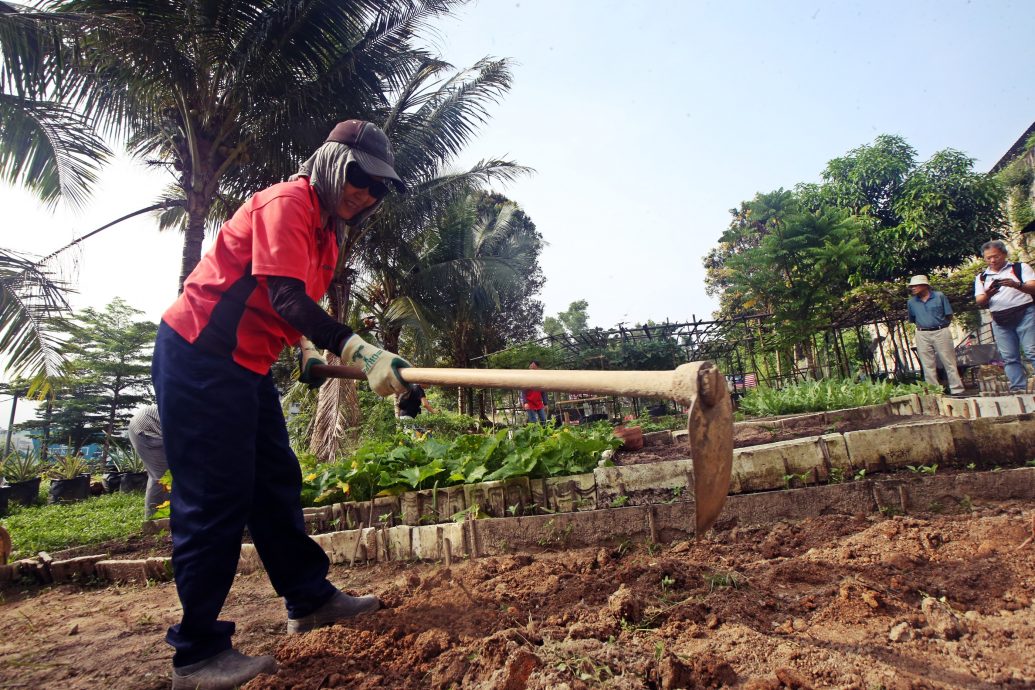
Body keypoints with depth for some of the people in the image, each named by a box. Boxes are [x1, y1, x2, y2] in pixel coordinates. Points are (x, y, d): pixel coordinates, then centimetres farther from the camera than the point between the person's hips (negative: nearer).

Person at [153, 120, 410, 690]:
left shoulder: (328, 226, 12)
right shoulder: (287, 203, -17)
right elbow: (287, 298, -31)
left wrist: (311, 350, 8)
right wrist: (360, 353, -41)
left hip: (247, 365, 10)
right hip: (196, 356, -10)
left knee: (276, 483, 12)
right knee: (215, 498, -8)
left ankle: (309, 599, 24)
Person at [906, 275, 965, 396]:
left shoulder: (939, 296, -1)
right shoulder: (911, 302, 7)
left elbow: (949, 315, 3)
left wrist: (941, 325, 0)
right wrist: (922, 326, 7)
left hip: (941, 332, -2)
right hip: (922, 335, 3)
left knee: (949, 362, 0)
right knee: (928, 366, 3)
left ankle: (957, 390, 5)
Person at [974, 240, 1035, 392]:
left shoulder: (1020, 268, 8)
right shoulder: (981, 277, 14)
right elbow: (979, 302, 6)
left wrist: (1017, 285, -26)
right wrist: (987, 295, -16)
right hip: (1000, 321, 3)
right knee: (1009, 358, 1)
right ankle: (1018, 390, 2)